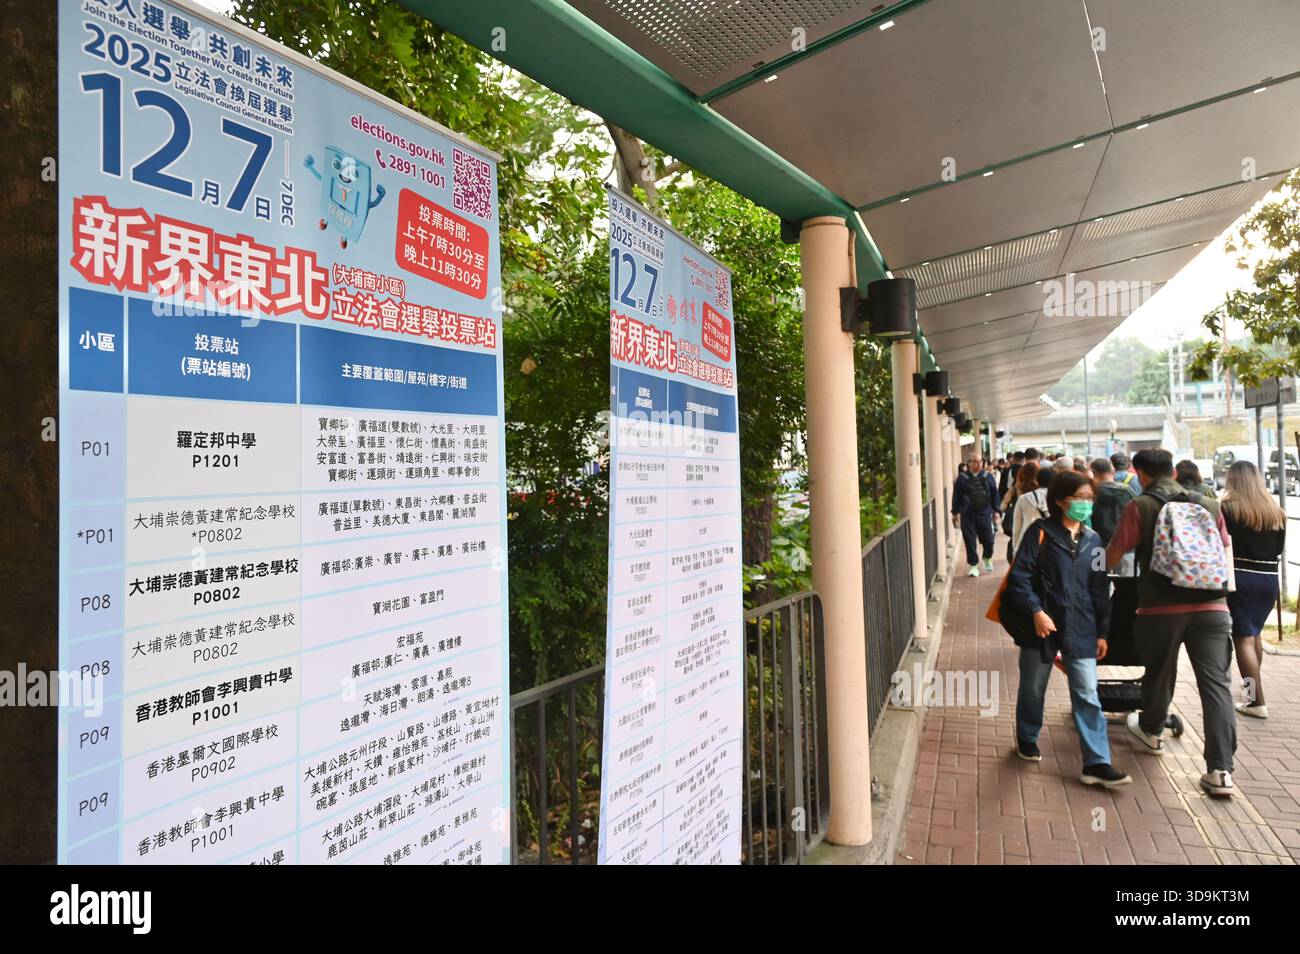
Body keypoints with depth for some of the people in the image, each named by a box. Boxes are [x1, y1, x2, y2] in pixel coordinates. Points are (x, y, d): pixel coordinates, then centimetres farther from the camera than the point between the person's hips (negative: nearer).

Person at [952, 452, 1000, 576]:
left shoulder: (988, 476, 3)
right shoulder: (962, 478, 0)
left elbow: (994, 494, 7)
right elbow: (956, 496, 3)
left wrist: (996, 510, 5)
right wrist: (955, 512, 3)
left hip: (985, 514, 1)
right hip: (967, 516, -1)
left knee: (988, 540, 4)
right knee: (970, 541, 2)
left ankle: (987, 558, 34)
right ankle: (973, 565, 16)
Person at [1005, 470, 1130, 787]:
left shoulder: (1093, 540, 8)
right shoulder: (1040, 532, -6)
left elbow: (1100, 589, 11)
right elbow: (1019, 576, -10)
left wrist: (1102, 632, 10)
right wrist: (1036, 612, -18)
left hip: (1080, 629, 3)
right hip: (1042, 625, -3)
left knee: (1087, 696, 2)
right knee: (1033, 689, 12)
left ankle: (1097, 763, 8)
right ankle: (1027, 740, 33)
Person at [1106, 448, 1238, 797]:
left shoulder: (1140, 507, -3)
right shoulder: (1209, 504, 10)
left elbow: (1112, 558, -3)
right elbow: (1224, 553, 22)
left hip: (1161, 608, -2)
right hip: (1211, 606, 3)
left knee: (1159, 674, 18)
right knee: (1216, 683, 2)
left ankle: (1150, 732, 41)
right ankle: (1220, 769, -1)